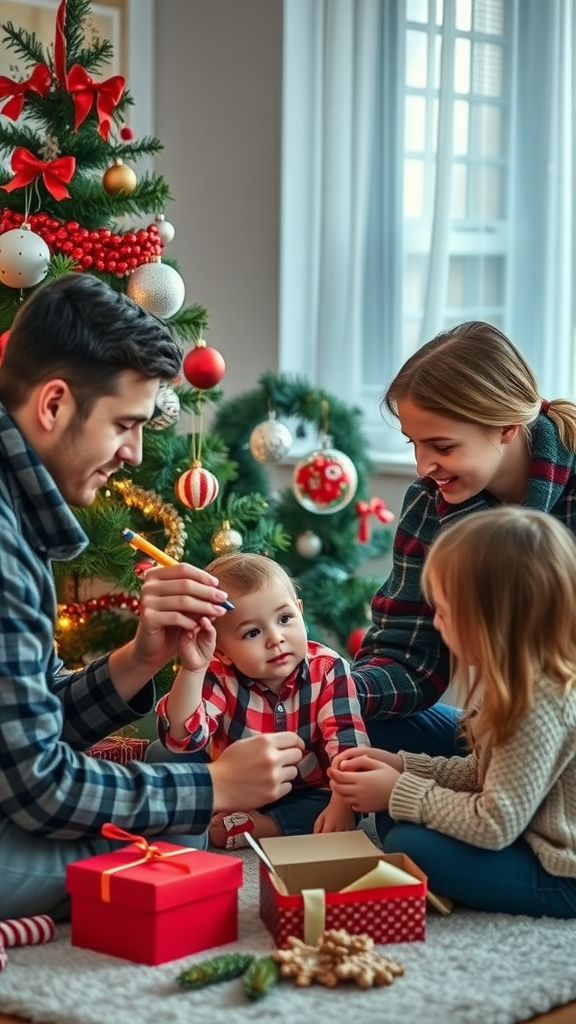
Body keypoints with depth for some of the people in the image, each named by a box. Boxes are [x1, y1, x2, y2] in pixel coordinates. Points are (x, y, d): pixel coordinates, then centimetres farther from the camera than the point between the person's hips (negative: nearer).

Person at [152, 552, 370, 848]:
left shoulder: (328, 670, -18)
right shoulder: (219, 678, -19)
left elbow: (346, 743, -25)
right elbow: (183, 739, -33)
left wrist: (341, 804, -40)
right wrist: (191, 671, -47)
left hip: (307, 794, 0)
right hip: (234, 798, 0)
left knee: (333, 820, -32)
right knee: (162, 757, -16)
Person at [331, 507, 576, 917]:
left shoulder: (542, 705, -28)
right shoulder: (522, 678, 2)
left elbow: (494, 825, -25)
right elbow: (486, 774, 12)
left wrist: (399, 790, -15)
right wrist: (401, 767, 2)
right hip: (533, 839, 10)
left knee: (407, 845, -16)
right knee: (395, 819, 7)